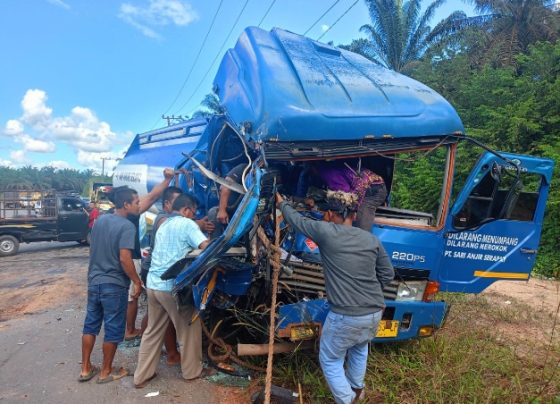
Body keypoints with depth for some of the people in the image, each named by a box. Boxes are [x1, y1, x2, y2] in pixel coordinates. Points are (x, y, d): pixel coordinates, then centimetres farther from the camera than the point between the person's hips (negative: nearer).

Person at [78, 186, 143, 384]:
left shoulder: (99, 220, 7)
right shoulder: (126, 226, -18)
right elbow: (124, 258, -23)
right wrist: (137, 281, -14)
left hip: (94, 281, 8)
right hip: (114, 285, -7)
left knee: (90, 325, 16)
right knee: (113, 329, 7)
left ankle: (85, 369, 28)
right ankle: (106, 372, 19)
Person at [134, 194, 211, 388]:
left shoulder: (164, 225, 17)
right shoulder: (187, 224, -8)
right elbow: (206, 247, -20)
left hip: (154, 284, 8)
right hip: (174, 287, -8)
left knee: (153, 332, 18)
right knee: (189, 328, 10)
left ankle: (141, 376, 24)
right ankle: (192, 371, 23)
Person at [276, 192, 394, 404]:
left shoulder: (326, 232, -10)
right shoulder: (371, 239, 4)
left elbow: (297, 220, 5)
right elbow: (388, 274, 10)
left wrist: (281, 203, 23)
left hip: (345, 316, -6)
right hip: (374, 312, 7)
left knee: (330, 360, 17)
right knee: (359, 348, 34)